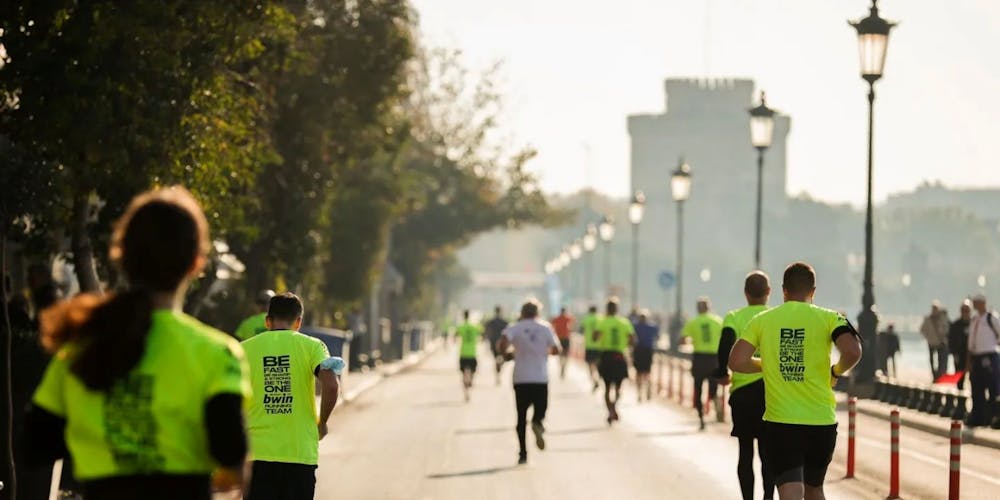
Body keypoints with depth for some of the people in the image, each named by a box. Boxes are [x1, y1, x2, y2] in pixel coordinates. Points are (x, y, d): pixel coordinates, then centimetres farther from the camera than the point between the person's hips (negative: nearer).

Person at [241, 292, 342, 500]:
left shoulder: (245, 348, 4)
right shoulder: (311, 346, 0)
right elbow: (331, 385, -14)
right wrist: (322, 423, 1)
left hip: (257, 453, 1)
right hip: (300, 452, 0)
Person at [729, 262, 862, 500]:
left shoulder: (762, 321, 2)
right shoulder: (828, 319, -1)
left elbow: (736, 362, -5)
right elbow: (852, 352, -17)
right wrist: (836, 371, 5)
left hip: (779, 421, -1)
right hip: (822, 421, 1)